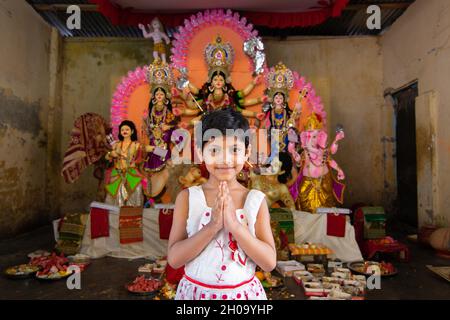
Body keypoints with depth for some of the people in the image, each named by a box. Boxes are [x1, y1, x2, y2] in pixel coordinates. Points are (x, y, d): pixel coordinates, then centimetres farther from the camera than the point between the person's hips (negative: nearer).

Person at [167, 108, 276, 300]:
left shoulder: (256, 200, -9)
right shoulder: (187, 197, -9)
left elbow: (269, 263, -12)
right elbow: (174, 259, -13)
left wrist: (234, 225, -24)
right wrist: (212, 226, -25)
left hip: (243, 292, 1)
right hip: (195, 291, 0)